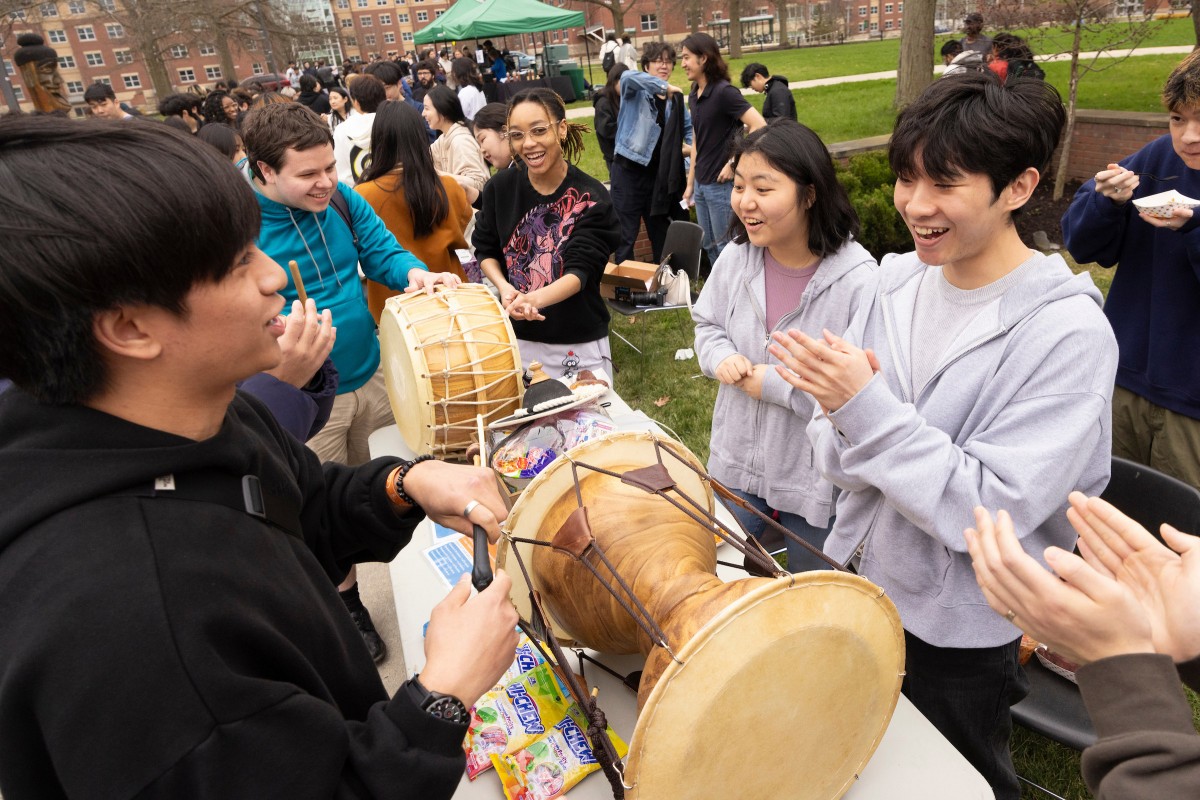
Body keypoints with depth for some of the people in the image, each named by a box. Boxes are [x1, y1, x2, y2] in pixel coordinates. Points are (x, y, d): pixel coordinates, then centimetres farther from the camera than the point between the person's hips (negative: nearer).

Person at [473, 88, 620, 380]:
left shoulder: (591, 197, -12)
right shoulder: (500, 187, -3)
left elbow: (580, 271, -18)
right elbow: (485, 250, 8)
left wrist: (534, 298, -38)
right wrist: (505, 287, -13)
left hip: (579, 344, -2)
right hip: (516, 338, 2)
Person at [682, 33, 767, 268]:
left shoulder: (723, 92, -15)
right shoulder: (694, 96, 8)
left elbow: (759, 127, -23)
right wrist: (690, 183, 15)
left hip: (721, 184, -8)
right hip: (701, 184, 8)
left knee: (727, 248, 3)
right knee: (709, 248, 16)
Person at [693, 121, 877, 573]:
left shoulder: (858, 280, -26)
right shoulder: (736, 257, -8)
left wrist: (775, 385, -24)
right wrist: (721, 357, -12)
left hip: (817, 481, -4)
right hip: (736, 464, 5)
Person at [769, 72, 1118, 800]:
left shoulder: (1067, 333, -22)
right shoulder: (896, 282, -7)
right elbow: (838, 458, -3)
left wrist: (867, 406, -32)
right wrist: (844, 411, -26)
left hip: (963, 635, -4)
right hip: (871, 585, 5)